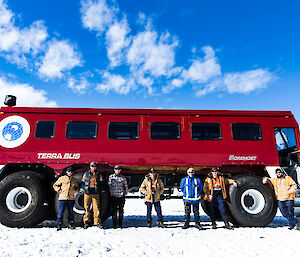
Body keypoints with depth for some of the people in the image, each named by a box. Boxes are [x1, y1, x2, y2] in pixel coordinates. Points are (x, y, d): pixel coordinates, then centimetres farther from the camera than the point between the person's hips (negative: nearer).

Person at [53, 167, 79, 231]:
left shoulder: (75, 180, 12)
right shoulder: (62, 178, 3)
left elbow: (77, 187, 26)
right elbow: (55, 185, 10)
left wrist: (76, 190, 5)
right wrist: (58, 190, -5)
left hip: (71, 198, 3)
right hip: (63, 198, -2)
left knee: (71, 212, 10)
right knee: (61, 212, -4)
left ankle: (71, 224, 20)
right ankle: (59, 225, 5)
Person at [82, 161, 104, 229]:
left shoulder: (99, 174, 8)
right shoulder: (86, 174, 7)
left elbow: (101, 183, 11)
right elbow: (83, 183, 10)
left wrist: (98, 189, -3)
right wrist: (86, 189, -4)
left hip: (95, 193, 0)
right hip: (87, 193, 0)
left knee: (96, 207, -2)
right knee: (86, 207, 2)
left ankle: (97, 222, 6)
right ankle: (86, 222, 13)